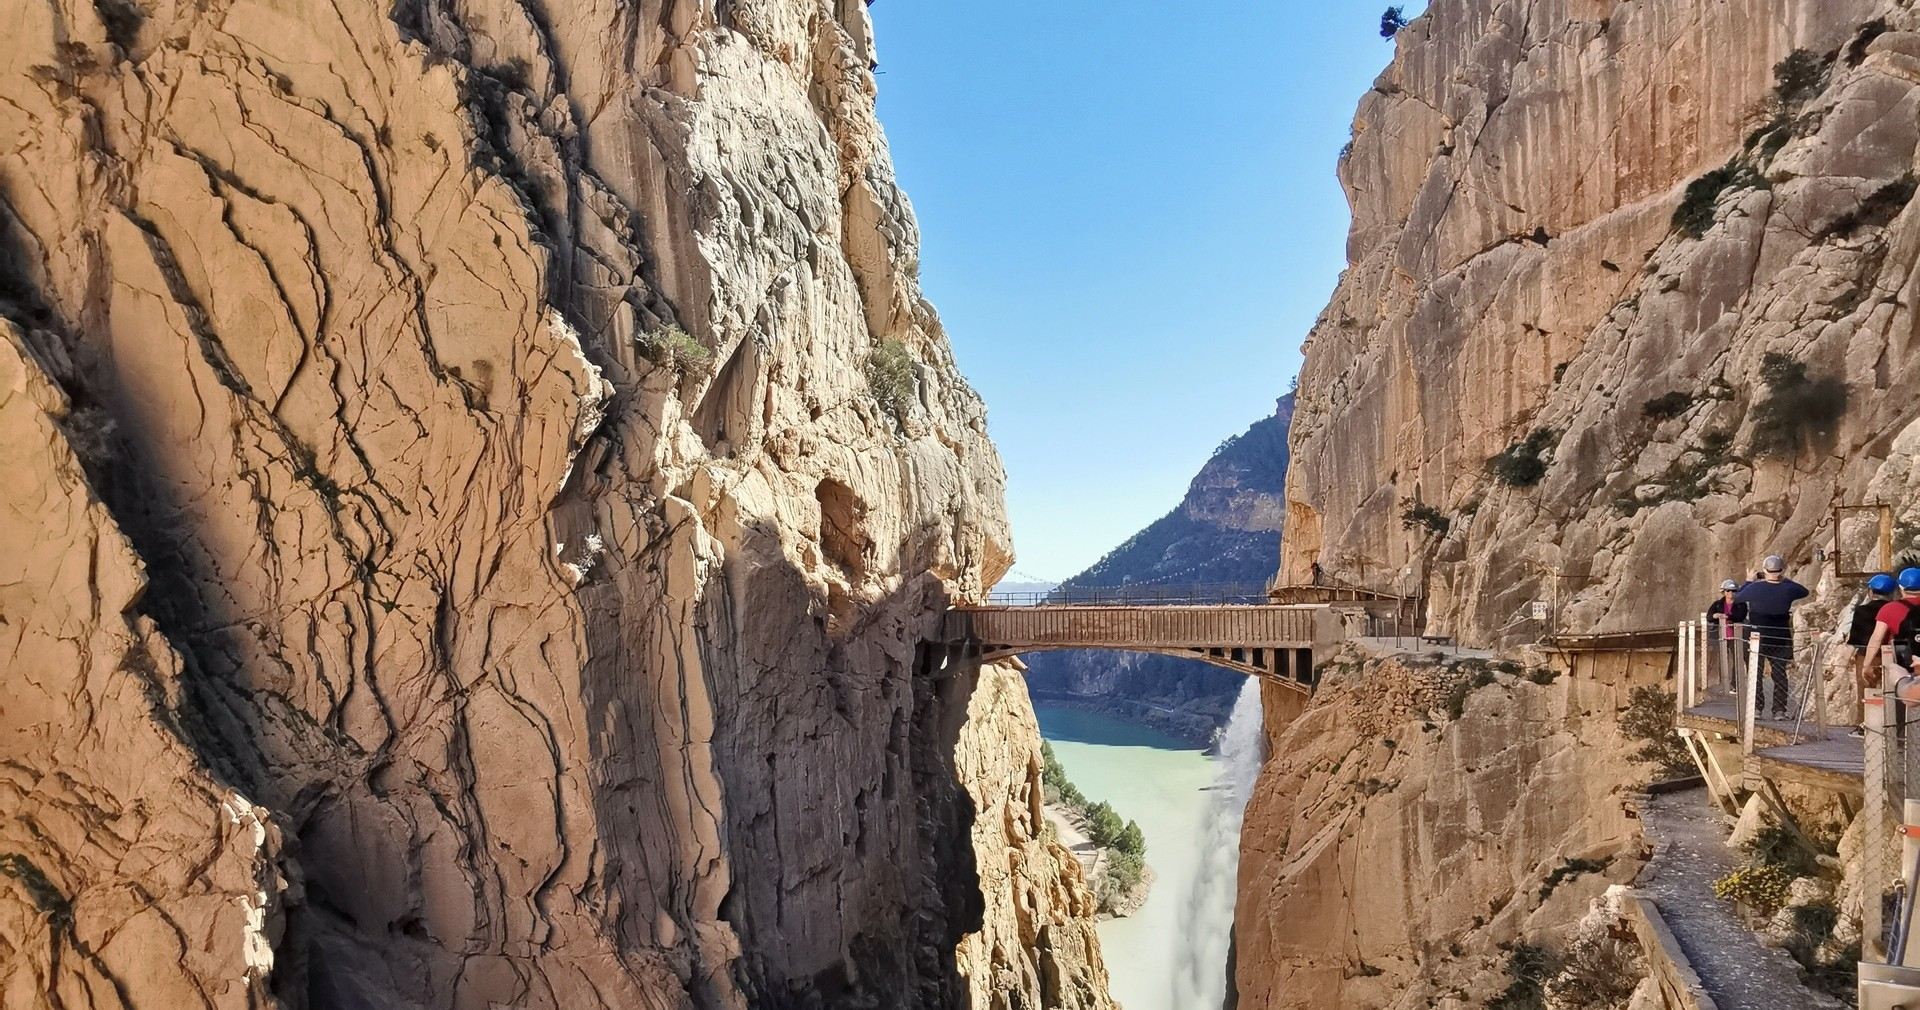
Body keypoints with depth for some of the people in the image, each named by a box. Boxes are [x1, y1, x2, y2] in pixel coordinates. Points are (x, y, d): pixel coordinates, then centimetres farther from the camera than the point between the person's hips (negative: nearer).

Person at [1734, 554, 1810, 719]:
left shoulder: (1754, 588, -12)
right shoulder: (1787, 589, -9)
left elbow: (1737, 597, 7)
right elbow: (1804, 592, 14)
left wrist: (1751, 582, 17)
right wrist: (1786, 580, 19)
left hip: (1757, 638, -1)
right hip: (1780, 640, 1)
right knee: (1779, 674, 8)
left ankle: (1755, 709, 6)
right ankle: (1779, 710, 6)